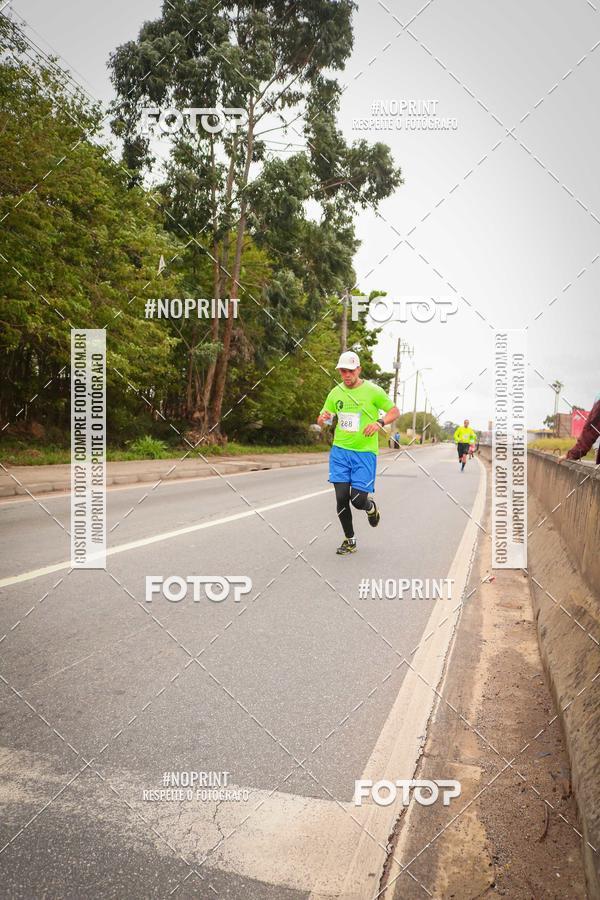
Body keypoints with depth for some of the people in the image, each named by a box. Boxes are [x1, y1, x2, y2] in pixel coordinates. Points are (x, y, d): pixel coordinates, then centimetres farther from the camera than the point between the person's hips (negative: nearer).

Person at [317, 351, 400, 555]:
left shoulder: (373, 391, -4)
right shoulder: (336, 392, 7)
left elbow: (395, 411, 2)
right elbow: (322, 420, 15)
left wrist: (379, 422, -17)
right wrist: (323, 419, -11)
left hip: (365, 452, -3)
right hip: (340, 451, 3)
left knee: (358, 500, -8)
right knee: (341, 497, -2)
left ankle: (371, 507, 31)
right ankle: (349, 540, 18)